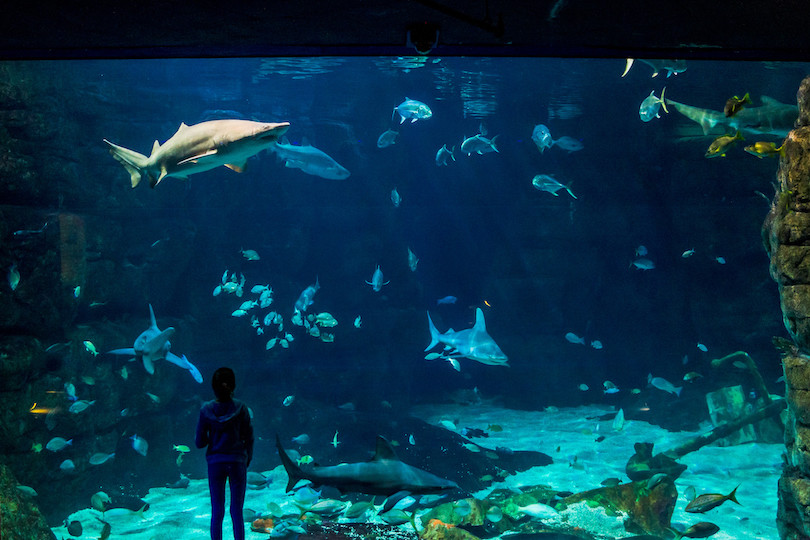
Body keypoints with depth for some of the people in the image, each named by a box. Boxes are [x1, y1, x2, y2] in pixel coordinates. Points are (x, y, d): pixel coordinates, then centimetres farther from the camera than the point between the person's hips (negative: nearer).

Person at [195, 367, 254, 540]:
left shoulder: (206, 410, -8)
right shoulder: (240, 408, -9)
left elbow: (199, 442, -4)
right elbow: (249, 438, -3)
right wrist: (247, 460, 11)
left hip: (215, 463, 1)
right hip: (237, 462, 0)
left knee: (217, 513, 8)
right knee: (237, 511, 7)